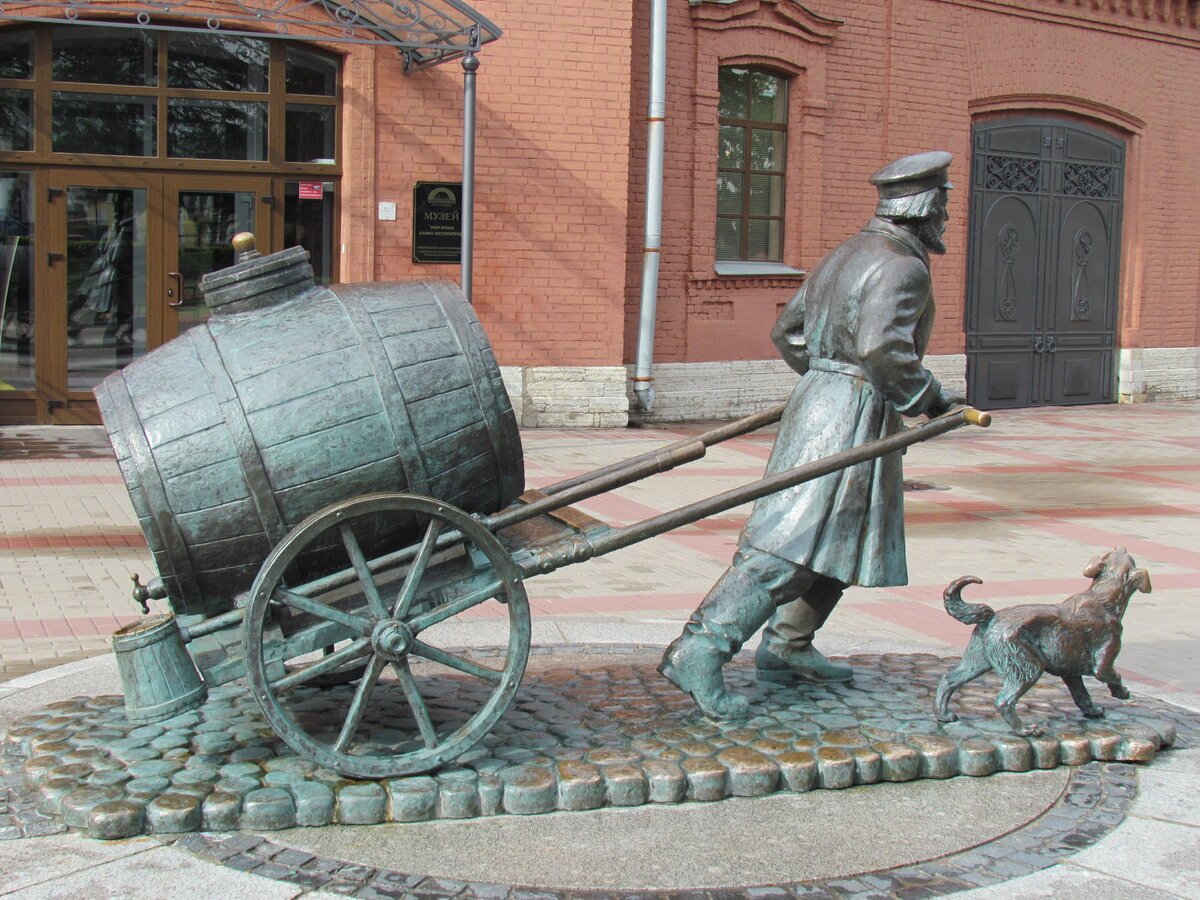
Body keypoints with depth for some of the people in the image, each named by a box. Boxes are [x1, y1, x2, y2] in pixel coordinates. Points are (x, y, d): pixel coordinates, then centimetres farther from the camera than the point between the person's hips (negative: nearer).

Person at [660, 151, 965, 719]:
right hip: (850, 420, -10)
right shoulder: (902, 267, -12)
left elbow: (788, 333, 21)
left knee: (839, 543, 20)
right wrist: (928, 397, -13)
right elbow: (883, 348, -26)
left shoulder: (845, 256, 17)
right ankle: (698, 653, -17)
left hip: (817, 397, 10)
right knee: (789, 548, -13)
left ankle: (786, 650, 25)